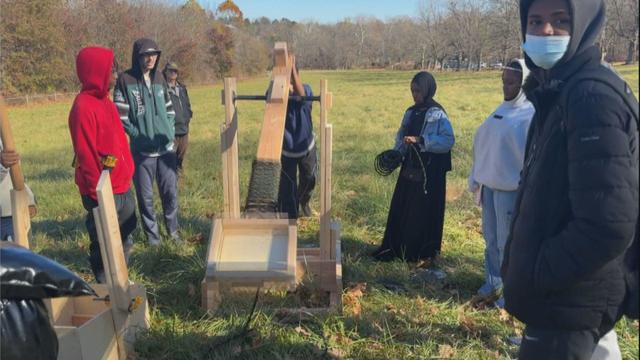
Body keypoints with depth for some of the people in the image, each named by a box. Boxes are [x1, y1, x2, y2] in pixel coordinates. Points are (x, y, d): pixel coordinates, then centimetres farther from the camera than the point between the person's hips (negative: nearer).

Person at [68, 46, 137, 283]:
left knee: (124, 241, 21)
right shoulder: (84, 107, -19)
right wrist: (98, 194, -17)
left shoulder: (104, 100, 10)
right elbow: (86, 156, -20)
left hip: (122, 188, 9)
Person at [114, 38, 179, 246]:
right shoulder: (125, 80, -6)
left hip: (166, 147, 4)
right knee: (145, 196, 5)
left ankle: (173, 230, 27)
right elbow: (121, 115, -8)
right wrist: (139, 135, -13)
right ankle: (152, 234, 21)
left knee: (170, 192, 9)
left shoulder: (159, 80, 10)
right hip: (142, 150, -4)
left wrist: (170, 132, 4)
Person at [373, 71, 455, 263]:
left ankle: (423, 253, 17)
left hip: (429, 172, -7)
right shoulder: (411, 112, 9)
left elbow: (448, 140, -23)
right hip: (410, 168, 7)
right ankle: (395, 248, 23)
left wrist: (420, 140, -29)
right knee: (401, 209, 11)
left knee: (424, 211, 3)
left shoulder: (437, 113, -13)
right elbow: (402, 135, 15)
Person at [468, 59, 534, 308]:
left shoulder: (532, 114, -14)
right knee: (491, 240, 17)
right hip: (490, 185, 8)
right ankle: (492, 284, 31)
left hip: (511, 189, -8)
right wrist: (476, 179, 15)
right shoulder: (503, 109, 12)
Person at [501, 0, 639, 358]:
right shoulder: (558, 93, 10)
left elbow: (608, 226, -28)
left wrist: (536, 274, -17)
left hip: (568, 301, -9)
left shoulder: (593, 97, -21)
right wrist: (525, 266, 11)